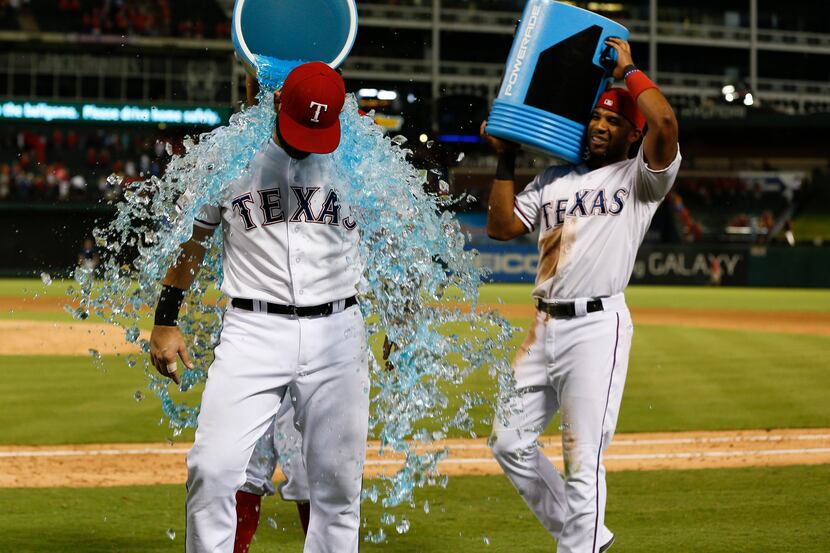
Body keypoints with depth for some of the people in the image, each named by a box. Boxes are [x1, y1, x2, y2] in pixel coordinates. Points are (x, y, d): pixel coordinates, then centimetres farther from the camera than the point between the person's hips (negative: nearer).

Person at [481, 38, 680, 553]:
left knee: (583, 462, -8)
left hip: (598, 327, -7)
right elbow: (501, 226, 15)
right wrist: (506, 160, 11)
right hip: (545, 329, 7)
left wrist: (629, 70, -5)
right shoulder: (554, 179, 20)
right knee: (511, 442, 9)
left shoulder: (640, 178, 1)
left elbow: (665, 122, -18)